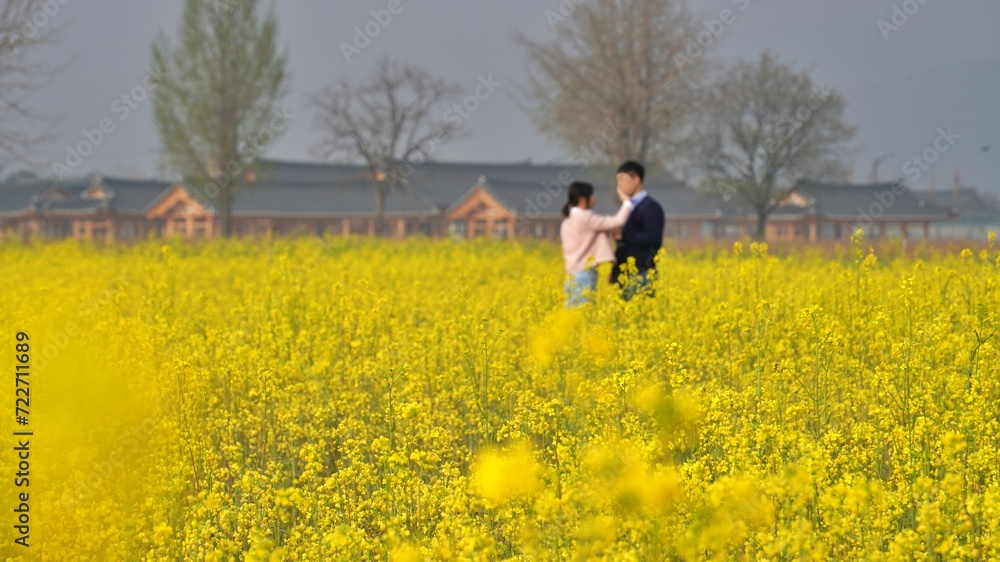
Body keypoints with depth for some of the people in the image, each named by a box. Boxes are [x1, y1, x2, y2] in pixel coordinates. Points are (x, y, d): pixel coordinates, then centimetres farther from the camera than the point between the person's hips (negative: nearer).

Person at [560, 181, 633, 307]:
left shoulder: (568, 220, 13)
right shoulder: (585, 218, -13)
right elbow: (618, 221, -16)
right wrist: (627, 202, -1)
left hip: (572, 275, 9)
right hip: (584, 274, -9)